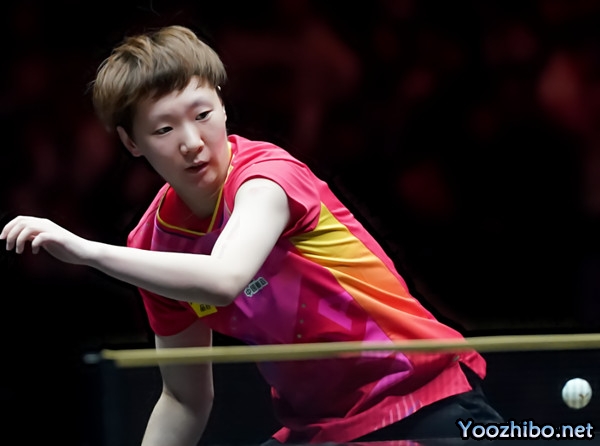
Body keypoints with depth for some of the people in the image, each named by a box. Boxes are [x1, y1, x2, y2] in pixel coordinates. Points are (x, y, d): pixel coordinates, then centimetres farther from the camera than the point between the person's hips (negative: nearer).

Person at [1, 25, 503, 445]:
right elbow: (186, 399, 11)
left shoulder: (265, 173, -17)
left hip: (426, 402, -6)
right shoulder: (154, 244, 1)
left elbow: (223, 280, -39)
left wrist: (86, 250, -40)